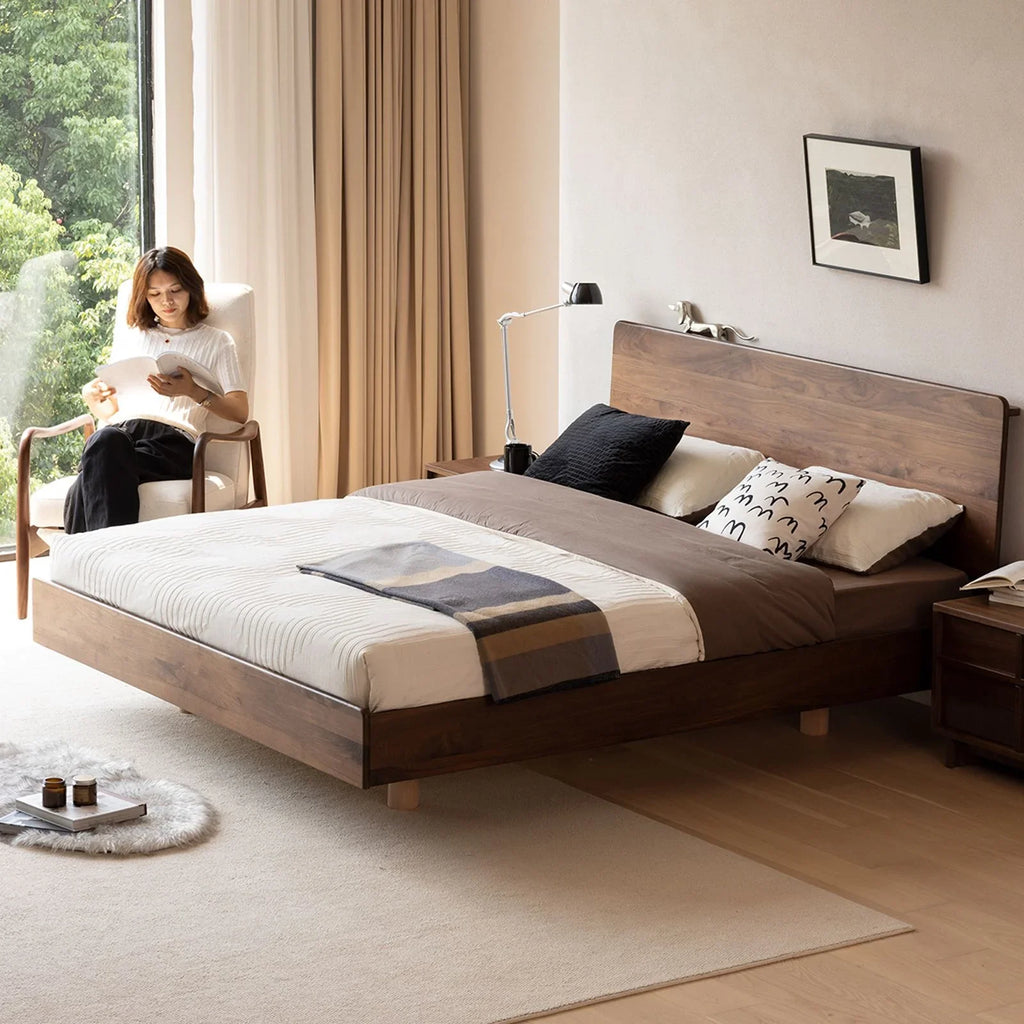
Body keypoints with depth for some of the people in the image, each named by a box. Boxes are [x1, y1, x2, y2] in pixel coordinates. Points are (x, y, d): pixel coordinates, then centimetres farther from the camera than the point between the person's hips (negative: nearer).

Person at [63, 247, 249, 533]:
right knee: (106, 439, -41)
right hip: (120, 430, 3)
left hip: (174, 437, -3)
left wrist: (193, 392, -9)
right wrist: (92, 397, 6)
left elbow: (240, 412, 10)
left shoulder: (216, 342, 24)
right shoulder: (127, 339, 33)